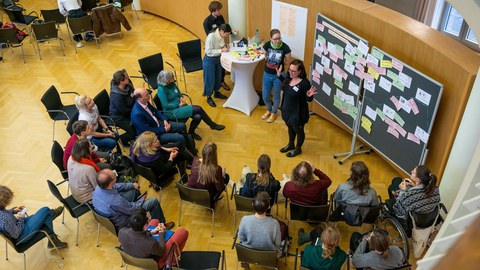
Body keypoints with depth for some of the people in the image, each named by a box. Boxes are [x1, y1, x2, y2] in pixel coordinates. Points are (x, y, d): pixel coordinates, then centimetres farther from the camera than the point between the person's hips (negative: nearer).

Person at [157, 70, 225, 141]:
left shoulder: (172, 83, 3)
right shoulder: (161, 89, -19)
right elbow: (165, 105, -19)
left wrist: (181, 98, 0)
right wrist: (179, 105, -15)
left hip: (179, 106, 7)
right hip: (171, 111, -7)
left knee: (197, 117, -19)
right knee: (198, 109, -20)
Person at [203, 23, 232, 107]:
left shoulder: (221, 36, -7)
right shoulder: (211, 37, -29)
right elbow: (208, 52, -28)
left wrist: (224, 46, -9)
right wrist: (221, 50, -28)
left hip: (217, 59, 8)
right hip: (209, 60, -7)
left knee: (218, 77, 22)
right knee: (210, 79, 6)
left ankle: (217, 92, 45)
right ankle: (209, 97, 24)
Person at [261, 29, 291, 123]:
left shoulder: (285, 48, -22)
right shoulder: (267, 45, -13)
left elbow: (288, 61, -7)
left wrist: (280, 60, -12)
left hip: (278, 75, -3)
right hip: (267, 74, 3)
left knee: (276, 96, 16)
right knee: (265, 96, 15)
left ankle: (274, 113, 40)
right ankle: (269, 110, 44)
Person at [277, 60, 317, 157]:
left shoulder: (304, 83, -28)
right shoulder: (289, 79, -7)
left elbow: (309, 100, -18)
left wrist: (309, 95, -40)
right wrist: (279, 75, 9)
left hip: (297, 113, -7)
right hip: (287, 110, 7)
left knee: (298, 131, 18)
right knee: (290, 128, 28)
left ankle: (298, 149, 41)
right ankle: (291, 145, 53)